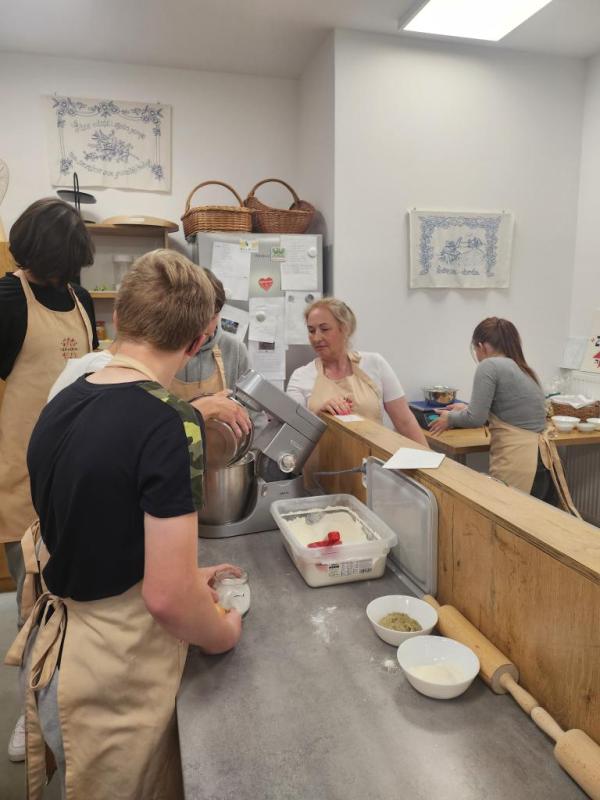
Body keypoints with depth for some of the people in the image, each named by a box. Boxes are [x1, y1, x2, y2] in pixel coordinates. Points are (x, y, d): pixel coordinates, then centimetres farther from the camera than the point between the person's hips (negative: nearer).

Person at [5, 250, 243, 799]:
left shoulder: (60, 406, -2)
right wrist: (222, 634, -4)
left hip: (52, 647, 6)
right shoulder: (171, 425, -26)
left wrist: (187, 578, 15)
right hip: (114, 676, -6)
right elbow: (167, 597, -26)